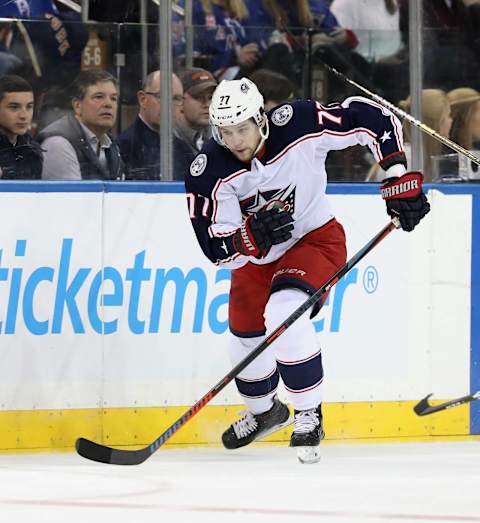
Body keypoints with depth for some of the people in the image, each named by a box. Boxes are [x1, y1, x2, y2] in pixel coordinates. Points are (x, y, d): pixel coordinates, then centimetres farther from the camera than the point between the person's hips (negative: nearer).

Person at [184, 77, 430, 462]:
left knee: (284, 315, -30)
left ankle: (309, 414, -14)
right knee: (246, 341, 13)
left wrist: (399, 177, -22)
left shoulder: (300, 126, -29)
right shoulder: (209, 174, -23)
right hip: (255, 257, 4)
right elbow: (218, 249, -24)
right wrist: (254, 236, -46)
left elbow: (371, 117, -19)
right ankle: (266, 411, 47)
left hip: (315, 238, -4)